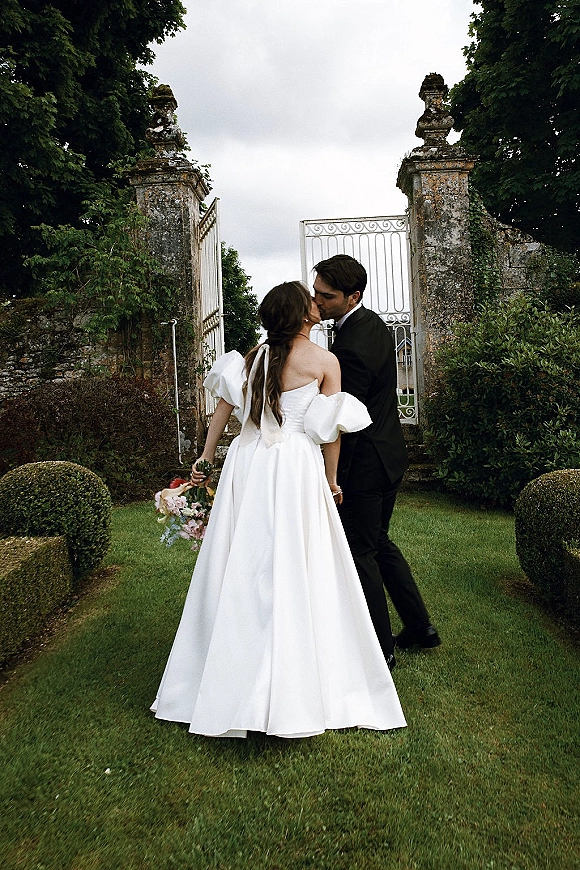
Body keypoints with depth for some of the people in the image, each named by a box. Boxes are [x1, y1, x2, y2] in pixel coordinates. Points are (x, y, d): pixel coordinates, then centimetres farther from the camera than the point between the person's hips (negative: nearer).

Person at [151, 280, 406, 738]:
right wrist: (331, 480, 10)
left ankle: (232, 686, 24)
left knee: (242, 570, 11)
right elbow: (330, 430, -1)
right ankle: (289, 697, 10)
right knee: (292, 574, 1)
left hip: (248, 464, 5)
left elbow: (223, 409, 9)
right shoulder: (325, 361, -1)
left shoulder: (256, 356, 10)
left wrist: (206, 456, 18)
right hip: (296, 468, -4)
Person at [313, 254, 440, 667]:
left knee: (360, 552, 5)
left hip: (364, 465, -10)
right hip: (390, 454, 10)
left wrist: (334, 479, -15)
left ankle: (381, 648, 20)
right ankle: (420, 626, 32)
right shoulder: (375, 323, 6)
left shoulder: (350, 347, -25)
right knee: (380, 542, 22)